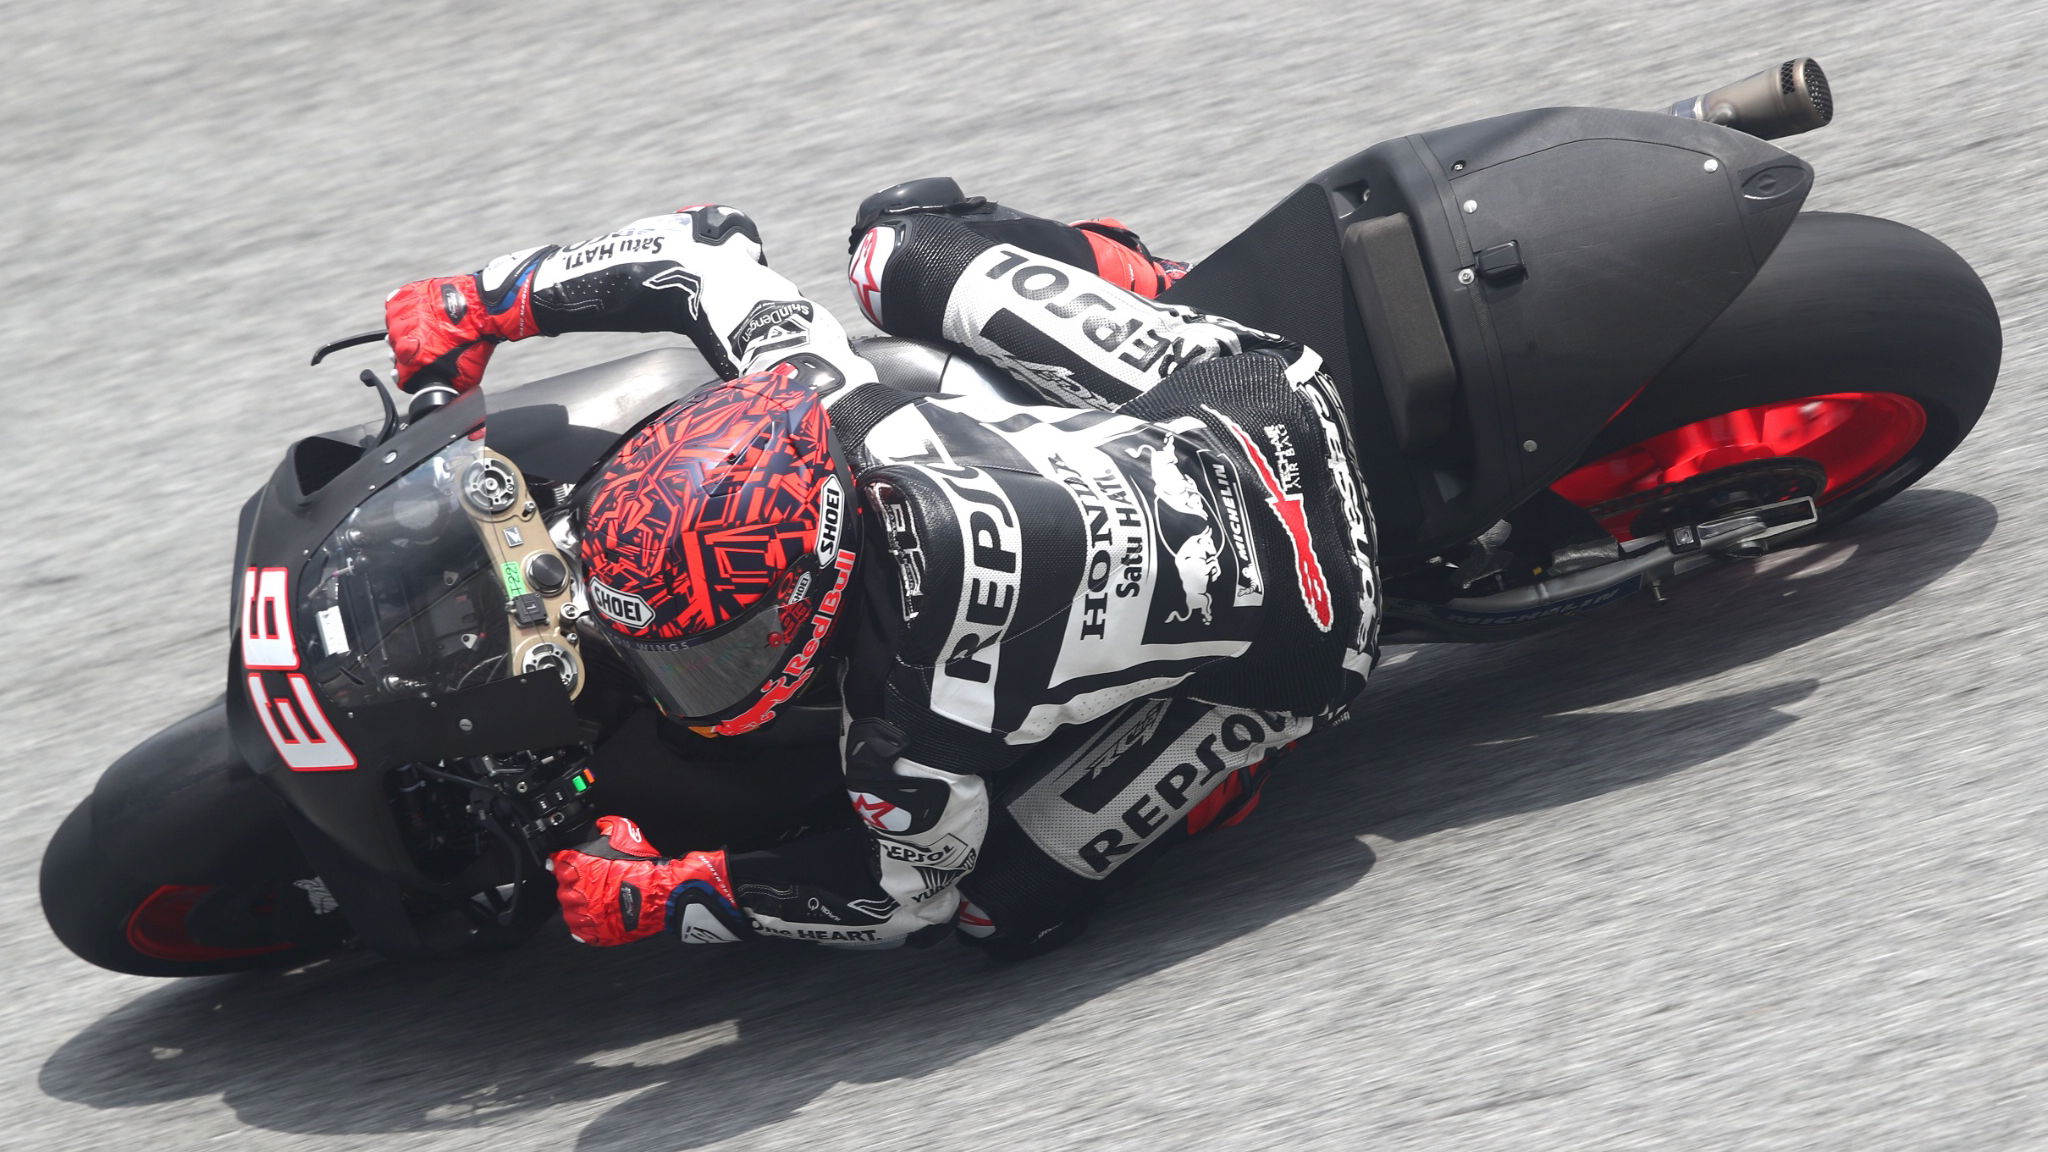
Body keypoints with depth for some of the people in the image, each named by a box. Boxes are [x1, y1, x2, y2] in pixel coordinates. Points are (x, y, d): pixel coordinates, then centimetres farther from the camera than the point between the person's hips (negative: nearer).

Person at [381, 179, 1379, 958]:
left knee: (1001, 906, -2)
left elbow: (909, 898, -11)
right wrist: (481, 302, 0)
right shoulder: (824, 406, -22)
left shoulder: (908, 745, -34)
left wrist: (656, 899, -7)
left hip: (1289, 636, -5)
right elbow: (710, 251, -5)